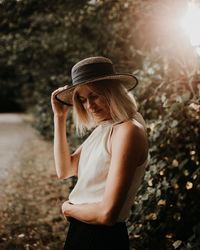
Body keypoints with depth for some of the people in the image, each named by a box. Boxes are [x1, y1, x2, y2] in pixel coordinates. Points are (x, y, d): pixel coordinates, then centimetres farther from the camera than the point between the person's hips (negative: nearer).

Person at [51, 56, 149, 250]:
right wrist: (59, 116, 1)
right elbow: (64, 170, 5)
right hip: (80, 231, 8)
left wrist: (68, 208, -7)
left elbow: (107, 213, -26)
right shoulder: (101, 129, 6)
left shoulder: (127, 131, -22)